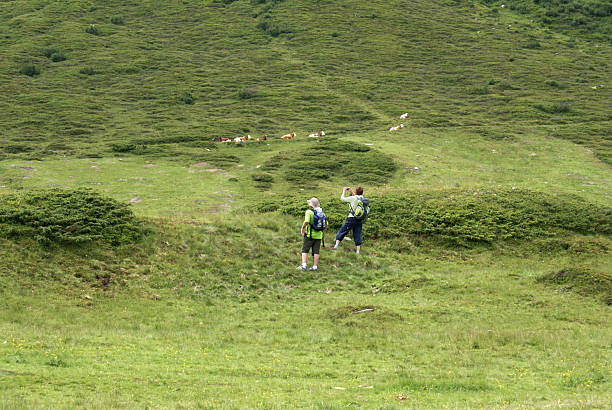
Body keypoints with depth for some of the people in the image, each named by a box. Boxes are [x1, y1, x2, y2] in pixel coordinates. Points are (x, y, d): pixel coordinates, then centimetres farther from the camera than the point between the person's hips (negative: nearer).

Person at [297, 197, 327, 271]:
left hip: (309, 235, -5)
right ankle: (315, 266, 8)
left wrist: (302, 228, -9)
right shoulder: (321, 213, 7)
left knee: (304, 250, 4)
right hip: (319, 235, 5)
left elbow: (306, 222, -26)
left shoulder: (309, 212, -12)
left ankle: (304, 265, -5)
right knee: (316, 251, 8)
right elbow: (326, 225, 9)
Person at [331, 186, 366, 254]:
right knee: (357, 235, 10)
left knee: (341, 231, 4)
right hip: (360, 220, 5)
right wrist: (351, 192, 32)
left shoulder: (353, 198, -12)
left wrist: (344, 191, 12)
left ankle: (336, 246, -2)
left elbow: (342, 198, -2)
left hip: (352, 218, -5)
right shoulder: (363, 199, 6)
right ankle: (358, 251, 6)